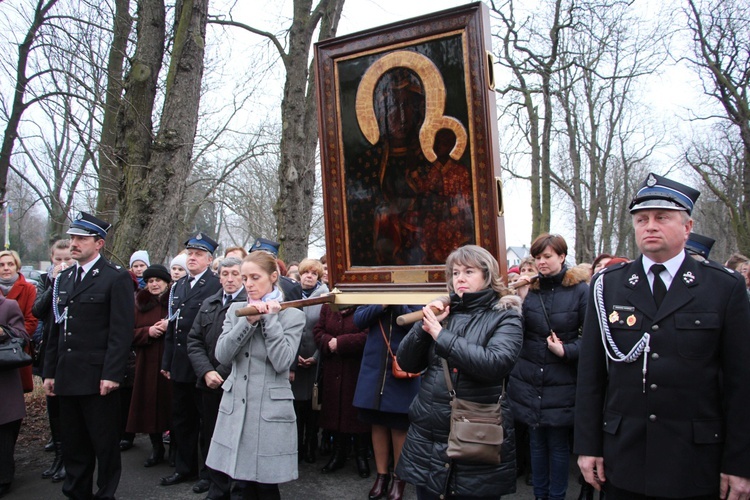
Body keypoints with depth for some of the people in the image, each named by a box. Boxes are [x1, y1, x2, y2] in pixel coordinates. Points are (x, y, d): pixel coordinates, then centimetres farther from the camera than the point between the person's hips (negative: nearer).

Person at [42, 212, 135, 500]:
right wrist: (50, 372, 12)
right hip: (67, 377, 6)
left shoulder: (117, 278, -7)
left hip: (98, 378, -6)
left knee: (105, 444, 5)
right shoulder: (64, 279, 14)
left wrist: (112, 374, -17)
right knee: (72, 444, 15)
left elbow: (122, 331, -13)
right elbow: (57, 330, 15)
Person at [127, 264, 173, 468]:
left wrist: (171, 327, -17)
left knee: (171, 404, 0)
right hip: (147, 364, 3)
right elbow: (130, 332, 8)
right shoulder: (140, 303, 11)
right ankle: (156, 449, 20)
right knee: (150, 405, 4)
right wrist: (148, 331, -10)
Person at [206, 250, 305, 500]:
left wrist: (269, 319, -12)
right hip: (236, 409, 3)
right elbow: (222, 356, -4)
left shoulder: (293, 315, -2)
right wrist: (248, 321, -13)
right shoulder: (236, 310, 9)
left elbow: (282, 362, -15)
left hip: (271, 412, -3)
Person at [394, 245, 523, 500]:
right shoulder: (444, 311, 9)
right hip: (427, 440, 4)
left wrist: (442, 335, -20)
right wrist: (424, 326, -11)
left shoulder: (505, 317, -3)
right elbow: (407, 363, 5)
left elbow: (495, 364, -22)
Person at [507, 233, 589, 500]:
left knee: (558, 444, 7)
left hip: (560, 384, -3)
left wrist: (566, 350, -16)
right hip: (528, 380, 3)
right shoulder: (529, 288, 4)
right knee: (536, 442, 14)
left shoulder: (580, 290, -6)